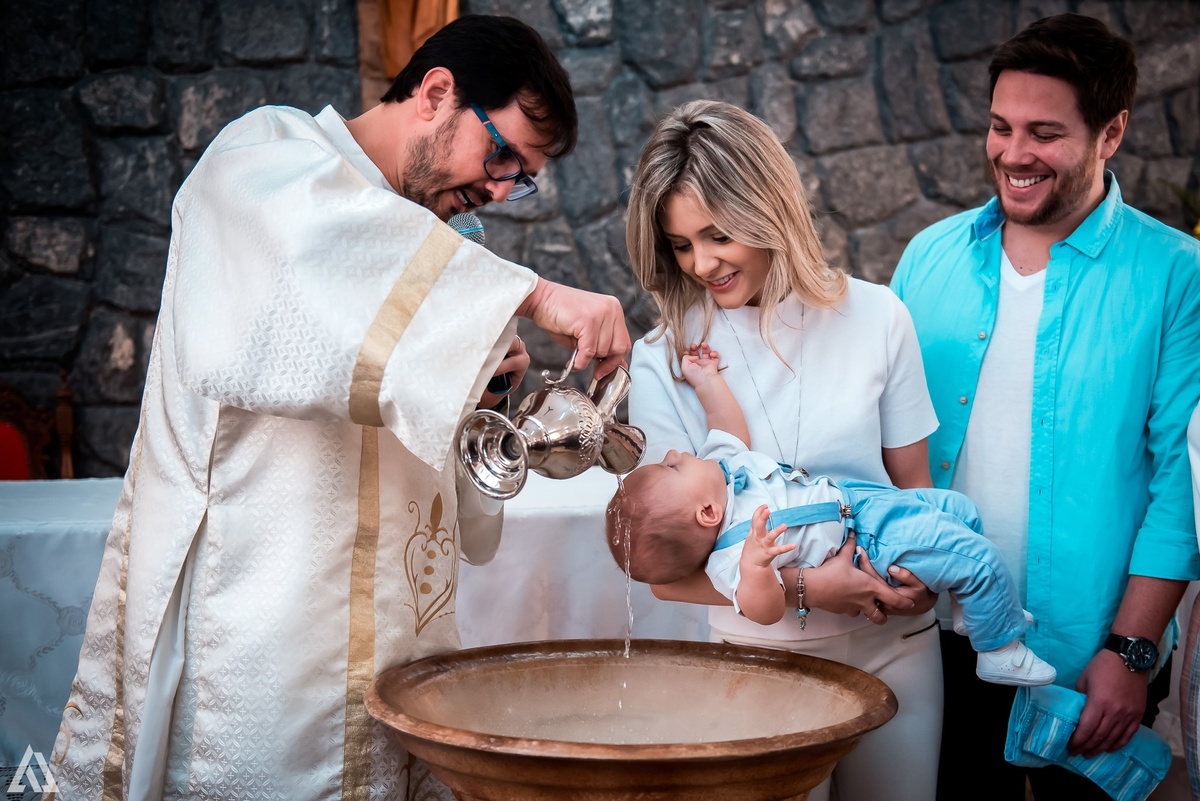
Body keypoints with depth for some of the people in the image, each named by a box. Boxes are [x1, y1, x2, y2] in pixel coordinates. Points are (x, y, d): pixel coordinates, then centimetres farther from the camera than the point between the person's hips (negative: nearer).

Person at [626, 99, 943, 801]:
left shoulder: (875, 317, -1)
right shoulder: (663, 361, -7)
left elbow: (914, 482, 5)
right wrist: (805, 588, -21)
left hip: (896, 644, 2)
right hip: (766, 654, -1)